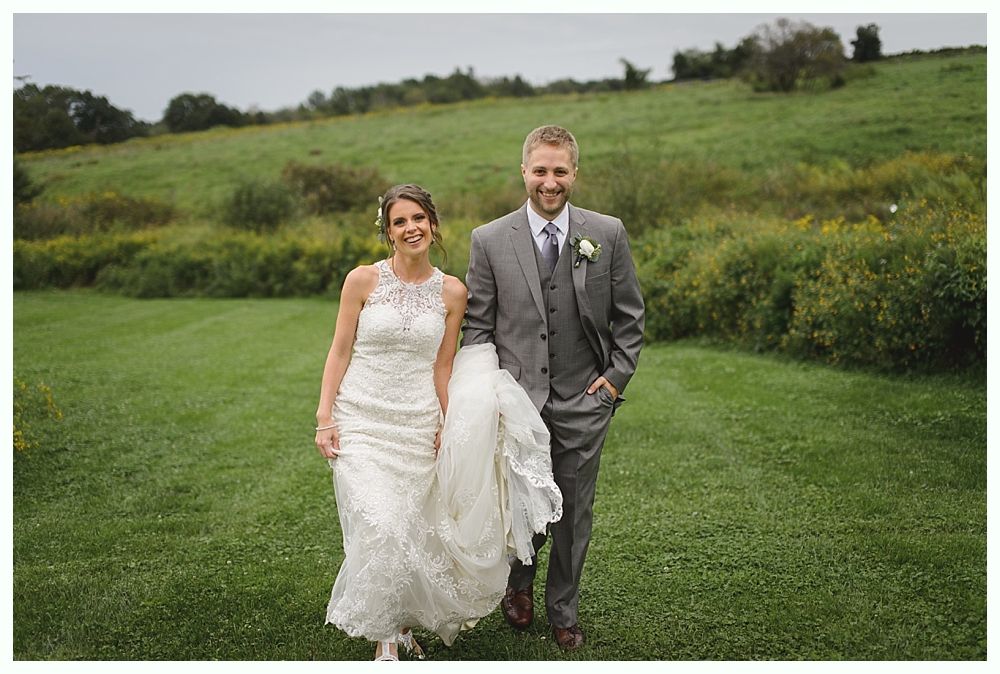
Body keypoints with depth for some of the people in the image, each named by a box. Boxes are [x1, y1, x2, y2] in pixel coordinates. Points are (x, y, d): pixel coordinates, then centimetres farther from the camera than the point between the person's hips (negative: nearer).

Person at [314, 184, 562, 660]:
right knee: (379, 527, -11)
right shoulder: (363, 280, -3)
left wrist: (449, 426, 2)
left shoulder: (452, 292, 2)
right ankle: (386, 633, 9)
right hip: (363, 420, -2)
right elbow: (339, 351, 0)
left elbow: (443, 365, 7)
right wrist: (324, 418, -6)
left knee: (415, 529, 5)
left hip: (418, 424, 2)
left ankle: (403, 621, 30)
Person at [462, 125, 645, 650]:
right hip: (517, 400, -1)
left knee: (574, 512, 10)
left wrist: (618, 376, -1)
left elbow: (629, 315, 7)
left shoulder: (608, 233, 0)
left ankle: (563, 612, 30)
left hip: (584, 400, 1)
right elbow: (477, 326, 2)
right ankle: (518, 584, 40)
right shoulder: (489, 240, -2)